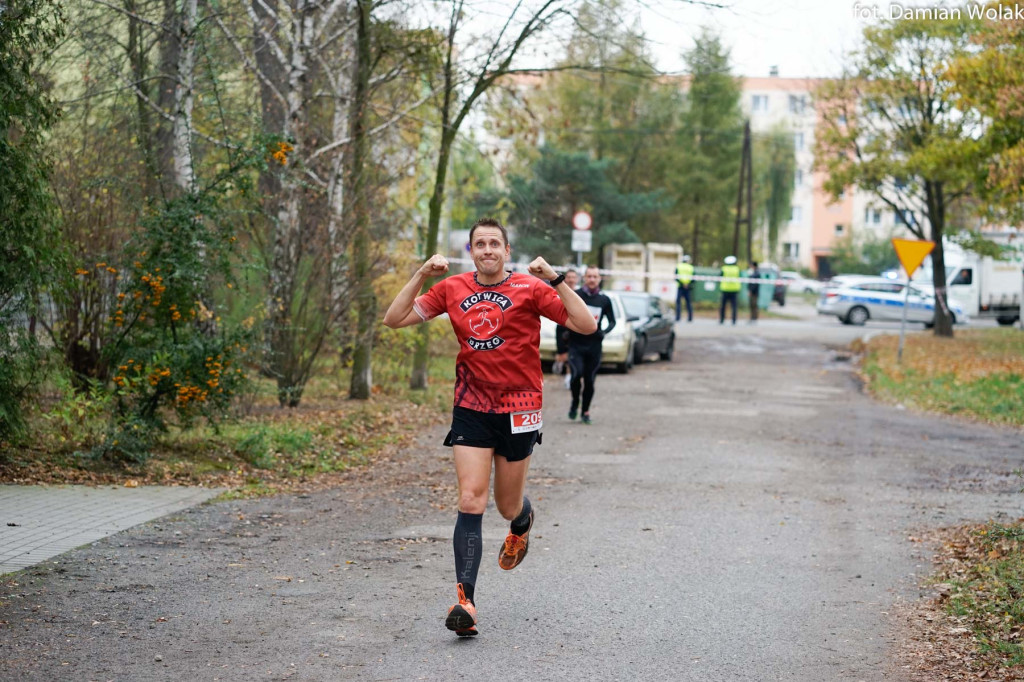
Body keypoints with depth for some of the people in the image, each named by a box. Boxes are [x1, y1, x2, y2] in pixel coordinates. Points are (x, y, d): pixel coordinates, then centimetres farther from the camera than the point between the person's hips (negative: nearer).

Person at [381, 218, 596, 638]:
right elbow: (395, 319, 5)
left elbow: (586, 326, -12)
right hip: (471, 409, 1)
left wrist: (555, 280, -21)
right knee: (471, 501, -12)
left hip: (518, 409, -1)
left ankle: (522, 523, 51)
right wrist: (422, 276, -6)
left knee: (508, 507, 11)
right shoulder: (452, 289, 4)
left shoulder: (530, 288, -5)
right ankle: (465, 600, -16)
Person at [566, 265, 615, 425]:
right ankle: (575, 402, 6)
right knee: (577, 374, -19)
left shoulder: (604, 300, 6)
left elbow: (612, 321, 13)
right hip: (576, 344, -2)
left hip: (594, 346, 2)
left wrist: (604, 332, -7)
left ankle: (585, 412, 18)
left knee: (590, 380, 2)